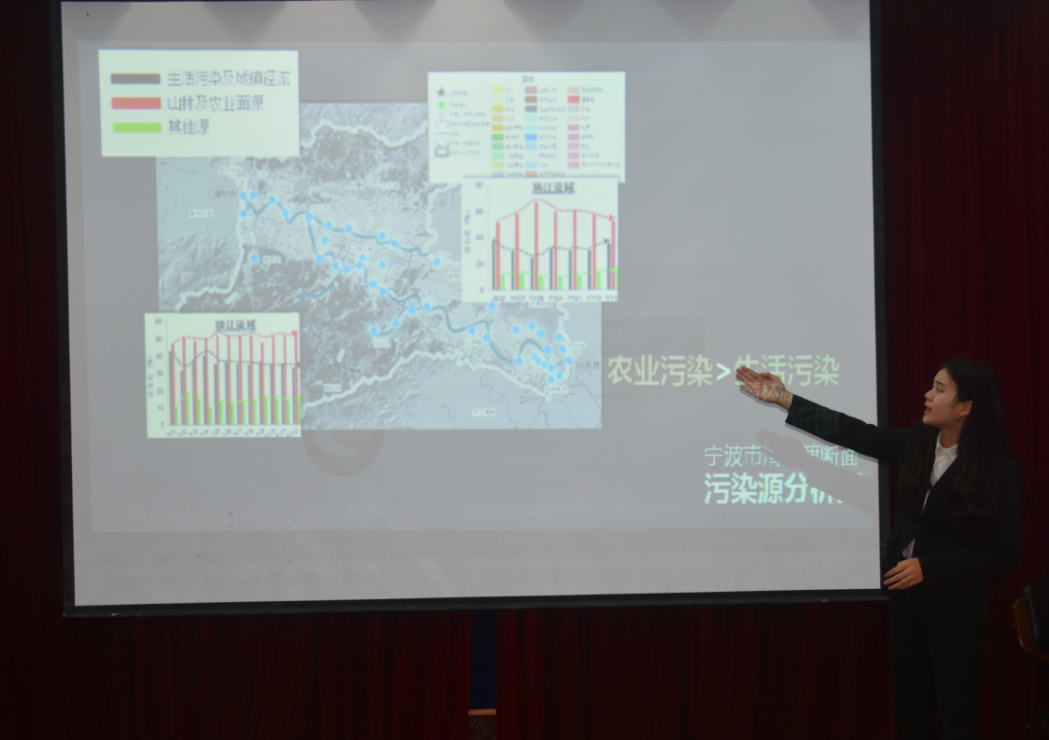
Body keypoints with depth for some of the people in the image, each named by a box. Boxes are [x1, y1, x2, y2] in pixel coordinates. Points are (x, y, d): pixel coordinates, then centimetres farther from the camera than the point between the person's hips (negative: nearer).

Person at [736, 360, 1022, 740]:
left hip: (955, 612, -5)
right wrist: (784, 399, 3)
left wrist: (928, 567, -19)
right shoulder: (917, 445, 1)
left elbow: (1002, 553, -13)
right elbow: (853, 433, 5)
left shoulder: (998, 470, -14)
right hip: (906, 599, 6)